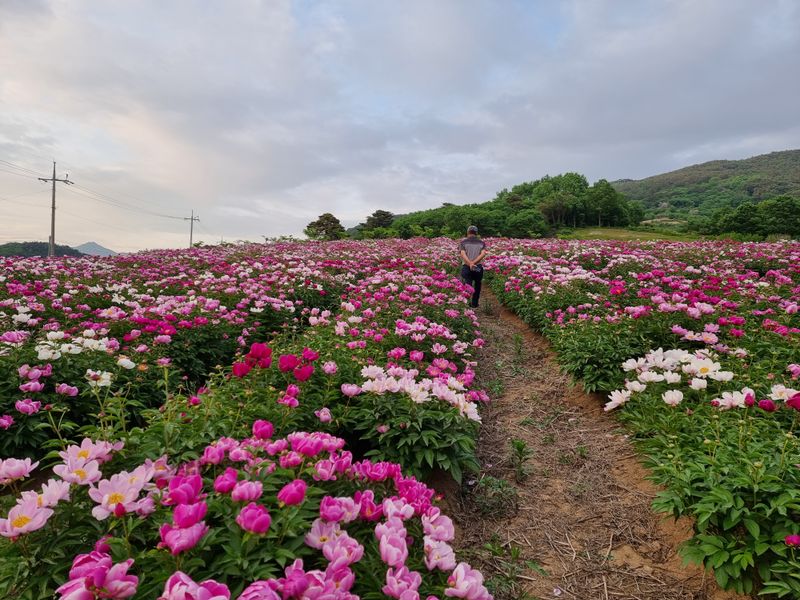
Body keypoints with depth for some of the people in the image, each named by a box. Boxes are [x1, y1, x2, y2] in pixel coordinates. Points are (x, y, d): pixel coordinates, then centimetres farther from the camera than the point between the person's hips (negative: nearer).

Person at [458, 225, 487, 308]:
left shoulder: (463, 242, 4)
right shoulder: (482, 242, 9)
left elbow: (462, 254, -12)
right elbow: (483, 254, -8)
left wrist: (470, 264, -20)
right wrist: (474, 262, -15)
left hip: (466, 267, -2)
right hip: (478, 267, 2)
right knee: (477, 286, 20)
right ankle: (475, 304, 29)